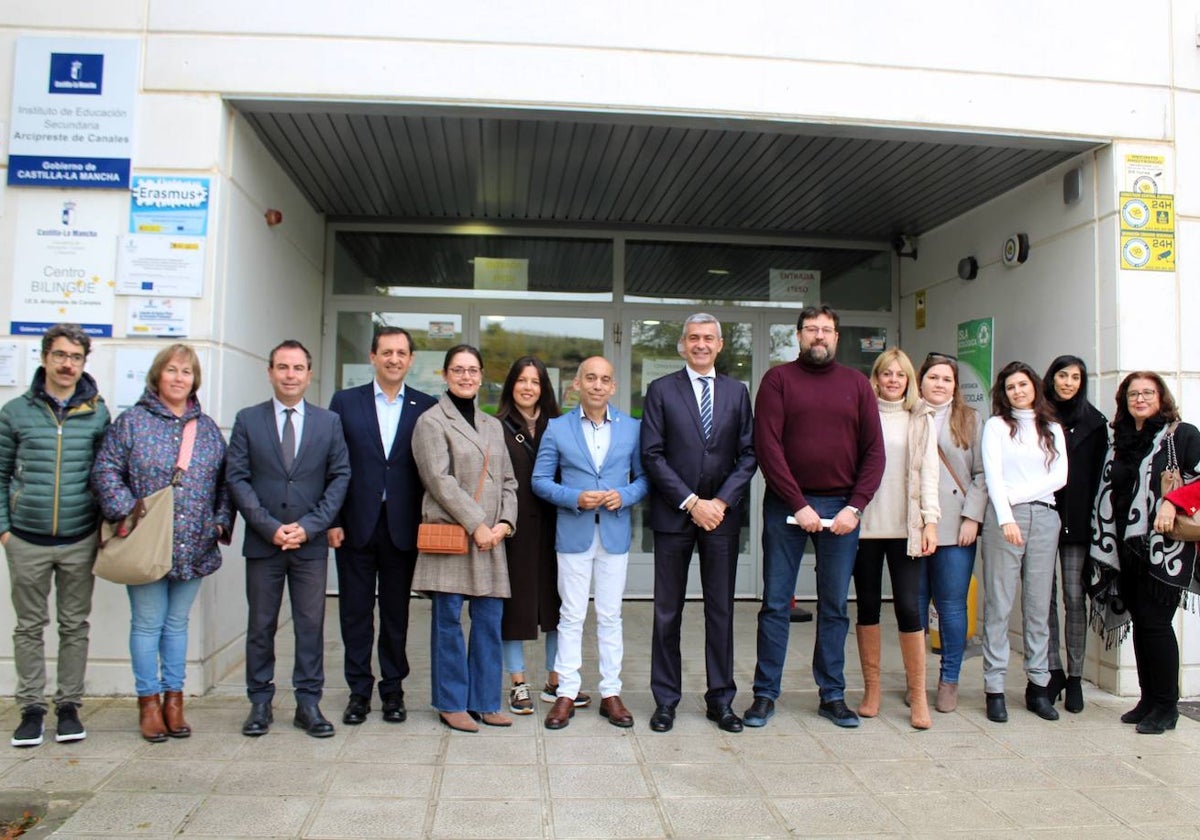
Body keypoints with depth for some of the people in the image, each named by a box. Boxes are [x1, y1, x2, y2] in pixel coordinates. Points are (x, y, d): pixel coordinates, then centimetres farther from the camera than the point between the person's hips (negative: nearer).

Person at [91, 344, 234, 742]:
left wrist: (222, 521, 0)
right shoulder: (131, 422, 0)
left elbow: (225, 481, 11)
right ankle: (149, 702, 16)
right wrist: (126, 513, -16)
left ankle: (173, 699, 22)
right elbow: (105, 470, -5)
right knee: (148, 624, 3)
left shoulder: (208, 428, 10)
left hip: (194, 547, 3)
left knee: (177, 623, 12)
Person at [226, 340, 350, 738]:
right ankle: (260, 703, 22)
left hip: (311, 542, 0)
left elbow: (340, 477, 2)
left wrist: (310, 525, -9)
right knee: (261, 625, 9)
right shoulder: (247, 420, 4)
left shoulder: (329, 422, 5)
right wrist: (270, 527, -11)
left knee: (311, 624, 4)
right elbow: (237, 478, -1)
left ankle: (308, 704, 15)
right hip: (262, 542, 0)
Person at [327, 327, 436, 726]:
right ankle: (359, 690, 22)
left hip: (402, 526, 0)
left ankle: (393, 689, 23)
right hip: (356, 525, 0)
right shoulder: (345, 402, 4)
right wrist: (332, 521, -4)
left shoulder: (426, 407, 3)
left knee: (397, 611, 10)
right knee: (355, 611, 8)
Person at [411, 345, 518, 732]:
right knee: (449, 620, 1)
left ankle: (484, 701, 17)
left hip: (490, 538, 5)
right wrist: (476, 524, -14)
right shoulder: (431, 421, -1)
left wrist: (505, 522, -1)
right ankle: (451, 703, 14)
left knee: (489, 621, 6)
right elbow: (440, 480, -10)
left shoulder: (493, 426, 18)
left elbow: (507, 480, 16)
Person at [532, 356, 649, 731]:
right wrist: (575, 498, -14)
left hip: (615, 534, 1)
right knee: (571, 616, 5)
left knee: (610, 616, 8)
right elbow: (540, 480, 1)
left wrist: (625, 496, -12)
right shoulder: (557, 428, 2)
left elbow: (644, 476, 8)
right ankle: (566, 693, 14)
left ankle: (610, 693, 18)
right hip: (573, 534, -1)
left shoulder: (632, 428, 5)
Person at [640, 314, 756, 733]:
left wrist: (721, 502, -8)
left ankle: (720, 699, 20)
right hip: (673, 514, -2)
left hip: (722, 513, 2)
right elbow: (653, 455, -4)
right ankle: (665, 699, 17)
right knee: (667, 611, 5)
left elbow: (748, 455, 5)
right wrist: (691, 502, -11)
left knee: (721, 609, 8)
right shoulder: (661, 390, 2)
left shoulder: (737, 392, 9)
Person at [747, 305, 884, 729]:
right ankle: (765, 694, 15)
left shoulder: (856, 384, 9)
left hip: (842, 508, 2)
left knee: (835, 606, 10)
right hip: (786, 506, -2)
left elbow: (873, 451, 5)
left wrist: (854, 507, -6)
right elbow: (766, 446, -7)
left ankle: (833, 695, 22)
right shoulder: (778, 379, 2)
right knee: (776, 603, 4)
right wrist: (799, 504, -12)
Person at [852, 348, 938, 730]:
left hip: (906, 527, 0)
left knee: (908, 606, -5)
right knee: (867, 606, 7)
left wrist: (930, 520, -3)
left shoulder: (921, 419, 10)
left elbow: (929, 472, 6)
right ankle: (871, 688, 18)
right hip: (865, 525, 0)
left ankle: (918, 695, 7)